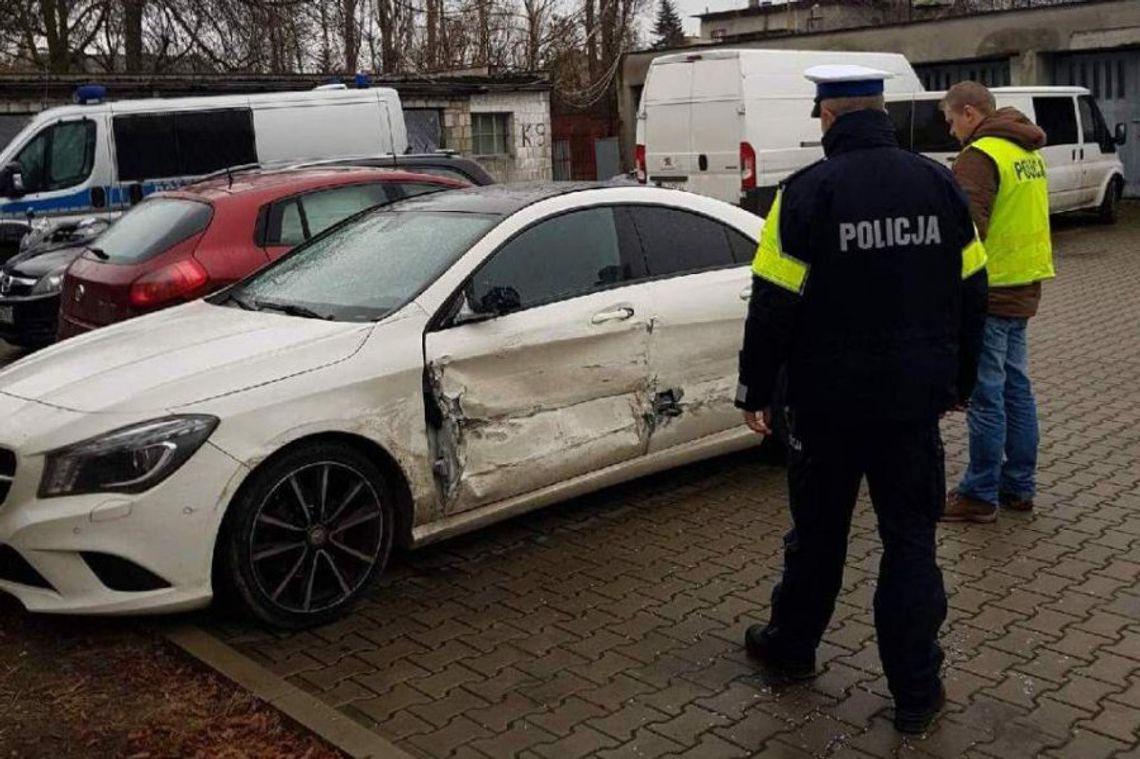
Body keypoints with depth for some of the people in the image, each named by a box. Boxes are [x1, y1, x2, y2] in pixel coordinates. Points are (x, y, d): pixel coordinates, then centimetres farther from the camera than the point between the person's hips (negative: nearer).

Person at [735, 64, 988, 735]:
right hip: (916, 399, 3)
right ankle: (918, 694, 16)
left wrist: (756, 390, 0)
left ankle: (791, 649, 34)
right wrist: (959, 379, 19)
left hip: (829, 400, -2)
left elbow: (774, 305, -12)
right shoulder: (939, 184, 2)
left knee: (819, 533, 14)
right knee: (911, 539, 10)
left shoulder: (808, 192, -12)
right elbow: (972, 295, 8)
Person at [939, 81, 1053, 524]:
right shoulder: (1027, 152, 14)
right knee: (1016, 389, 15)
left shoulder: (980, 155, -16)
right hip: (1024, 287, 10)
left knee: (985, 397, -3)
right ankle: (1019, 486, 23)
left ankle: (980, 495, 4)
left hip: (989, 291, -9)